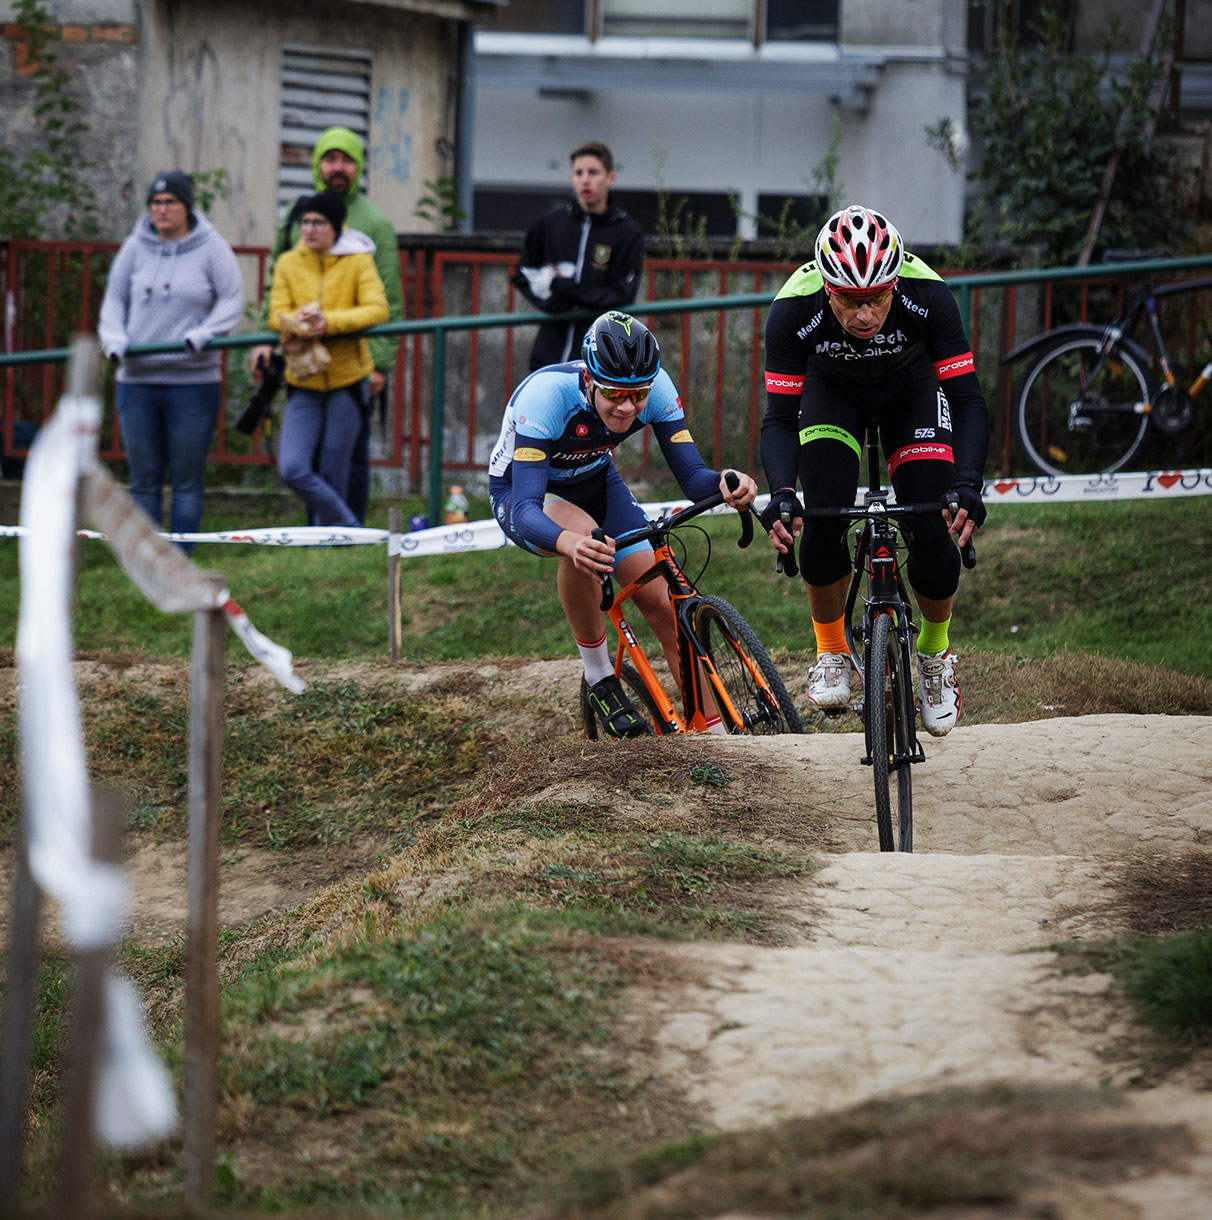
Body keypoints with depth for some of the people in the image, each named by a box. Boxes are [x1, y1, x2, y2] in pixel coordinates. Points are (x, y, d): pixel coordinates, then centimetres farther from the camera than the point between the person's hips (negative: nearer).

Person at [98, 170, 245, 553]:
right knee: (144, 480, 5)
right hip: (137, 380, 3)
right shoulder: (135, 248, 9)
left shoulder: (211, 248, 1)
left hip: (193, 382, -3)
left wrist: (202, 335, -16)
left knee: (187, 480, -1)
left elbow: (232, 301, -1)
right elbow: (114, 301, 13)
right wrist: (115, 341, -4)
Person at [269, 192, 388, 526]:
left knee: (333, 474, 1)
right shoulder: (288, 264, 6)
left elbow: (377, 310, -12)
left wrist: (329, 322, -24)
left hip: (346, 377, -2)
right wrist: (298, 322, -24)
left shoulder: (358, 261, -2)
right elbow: (277, 314, 0)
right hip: (304, 383, 2)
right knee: (292, 469, -11)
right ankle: (351, 530, 3)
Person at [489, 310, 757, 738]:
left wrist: (724, 483, -47)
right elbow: (526, 511, -44)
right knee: (585, 542, -37)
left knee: (662, 604, -11)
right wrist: (570, 543, -65)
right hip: (521, 491, -4)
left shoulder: (655, 387, -26)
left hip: (594, 482, 4)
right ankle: (599, 678, -18)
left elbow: (692, 476, -23)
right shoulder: (547, 394, -38)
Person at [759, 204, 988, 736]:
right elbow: (780, 419, -31)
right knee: (825, 518, -22)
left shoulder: (927, 296, -37)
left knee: (932, 533, -15)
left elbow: (968, 400, -33)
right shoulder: (793, 310, -36)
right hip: (832, 388, 0)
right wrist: (781, 493, -48)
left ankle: (934, 654, 13)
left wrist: (967, 484, -48)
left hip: (911, 384, 0)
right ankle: (830, 652, 1)